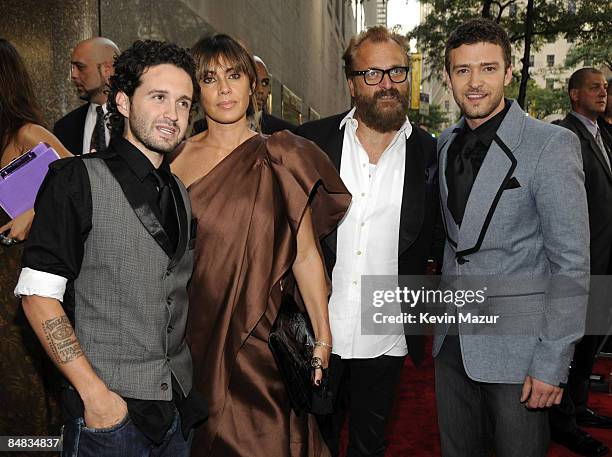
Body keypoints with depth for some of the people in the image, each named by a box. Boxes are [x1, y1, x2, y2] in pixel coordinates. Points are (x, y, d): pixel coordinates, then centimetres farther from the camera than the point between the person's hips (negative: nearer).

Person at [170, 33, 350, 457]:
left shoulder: (277, 159, -1)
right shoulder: (177, 157, 4)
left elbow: (305, 252, -3)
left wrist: (323, 338, -4)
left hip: (255, 337, -2)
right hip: (188, 335, 2)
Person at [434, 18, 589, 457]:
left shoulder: (553, 145, -13)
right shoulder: (445, 144, 6)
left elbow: (571, 265, -14)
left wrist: (553, 362, -16)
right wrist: (445, 304, 10)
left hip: (517, 344, -5)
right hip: (453, 337, 6)